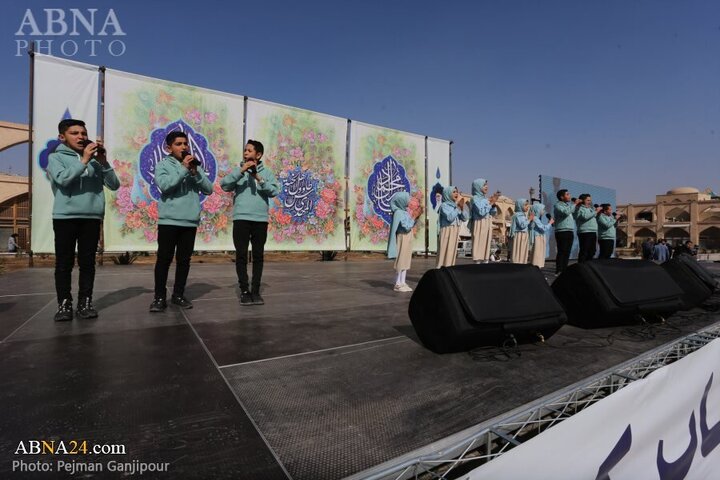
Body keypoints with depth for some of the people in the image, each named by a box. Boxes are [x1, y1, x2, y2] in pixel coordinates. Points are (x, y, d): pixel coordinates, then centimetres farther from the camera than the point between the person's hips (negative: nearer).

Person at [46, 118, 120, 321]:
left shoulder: (95, 159, 11)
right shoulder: (56, 157, 6)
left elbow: (114, 185, 4)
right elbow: (62, 179, -13)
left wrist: (103, 162, -6)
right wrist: (83, 160, -13)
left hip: (92, 217, 2)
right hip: (65, 217, -2)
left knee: (87, 262, 5)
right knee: (64, 262, 3)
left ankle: (85, 302, 12)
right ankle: (64, 304, 10)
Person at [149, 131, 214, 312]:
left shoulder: (194, 166, 13)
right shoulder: (163, 164, 3)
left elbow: (209, 189, 4)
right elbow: (164, 185, -16)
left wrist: (195, 173, -9)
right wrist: (183, 169, -15)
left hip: (190, 221, 4)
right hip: (168, 220, -4)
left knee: (184, 260, 9)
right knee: (164, 259, 0)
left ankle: (178, 295, 20)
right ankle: (159, 297, 9)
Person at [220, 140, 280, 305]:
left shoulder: (267, 172, 7)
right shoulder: (238, 170, 7)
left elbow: (274, 191, -5)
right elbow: (224, 185, -8)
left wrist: (259, 179, -17)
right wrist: (241, 171, -17)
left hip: (261, 219, 0)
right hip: (241, 219, 0)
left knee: (258, 256, 6)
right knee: (241, 255, 2)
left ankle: (256, 290, 15)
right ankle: (244, 290, 11)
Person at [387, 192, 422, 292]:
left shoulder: (405, 211, 10)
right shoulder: (398, 212, -16)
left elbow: (411, 224, 16)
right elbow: (407, 226, -21)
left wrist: (417, 216, 6)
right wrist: (416, 216, -19)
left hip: (408, 238, 9)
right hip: (402, 239, -9)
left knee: (405, 261, 9)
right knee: (400, 261, -4)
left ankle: (403, 283, 14)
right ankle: (398, 284, 3)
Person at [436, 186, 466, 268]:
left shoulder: (456, 205, 12)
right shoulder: (444, 205, -8)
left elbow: (463, 219, 9)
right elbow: (450, 217, -22)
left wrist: (462, 207, -5)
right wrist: (456, 205, -17)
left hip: (456, 231, 7)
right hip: (447, 231, -7)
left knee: (452, 252, 9)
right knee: (444, 252, -8)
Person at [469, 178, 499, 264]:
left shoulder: (486, 198, 12)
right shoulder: (475, 198, -7)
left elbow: (493, 213, 14)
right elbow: (481, 212, -19)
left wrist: (493, 203, -2)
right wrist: (491, 203, -12)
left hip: (487, 225, 7)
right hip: (479, 225, -7)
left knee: (486, 246, 7)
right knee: (479, 246, -7)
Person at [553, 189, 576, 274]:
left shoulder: (568, 204, 23)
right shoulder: (558, 205, -3)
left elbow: (574, 216, 22)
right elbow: (566, 212, -22)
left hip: (570, 231, 8)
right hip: (562, 231, -8)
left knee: (567, 252, 7)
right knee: (561, 252, -10)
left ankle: (564, 270, 12)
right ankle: (558, 271, -8)